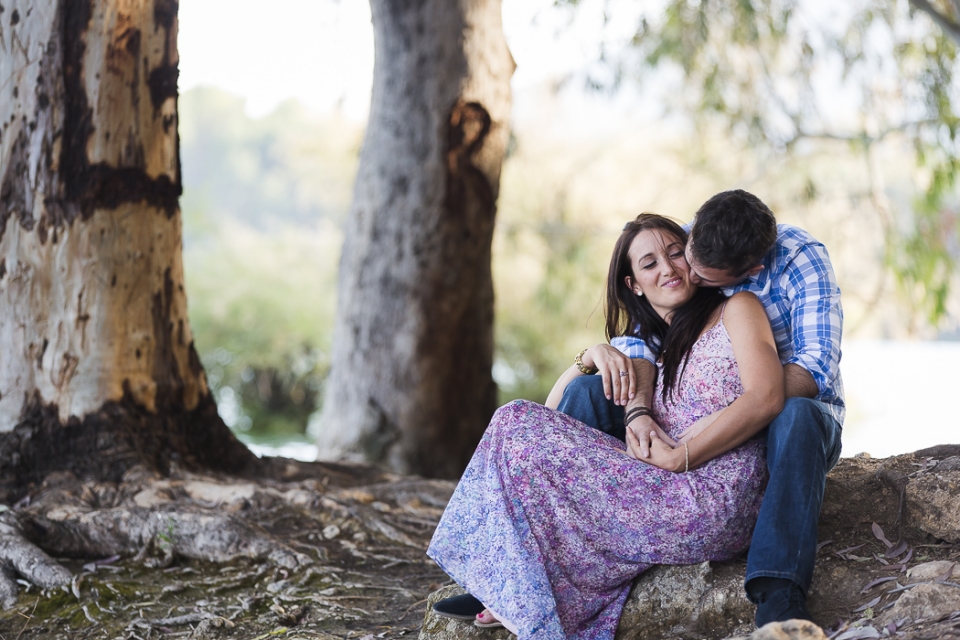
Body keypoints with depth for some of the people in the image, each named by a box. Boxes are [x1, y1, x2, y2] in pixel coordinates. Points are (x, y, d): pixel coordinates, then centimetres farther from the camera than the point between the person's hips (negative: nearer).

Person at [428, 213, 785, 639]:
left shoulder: (736, 309, 6)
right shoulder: (650, 345, 25)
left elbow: (766, 398, -11)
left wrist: (680, 457, -14)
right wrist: (596, 353, 5)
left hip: (715, 503, -8)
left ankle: (531, 601, 2)